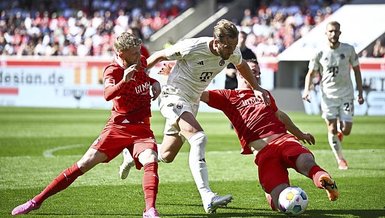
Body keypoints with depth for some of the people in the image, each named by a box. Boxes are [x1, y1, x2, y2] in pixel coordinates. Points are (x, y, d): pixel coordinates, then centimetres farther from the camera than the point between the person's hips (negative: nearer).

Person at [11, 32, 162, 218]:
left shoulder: (141, 62, 4)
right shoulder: (112, 71, -13)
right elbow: (108, 94, -35)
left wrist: (154, 82, 11)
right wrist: (124, 81, -51)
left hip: (141, 129, 3)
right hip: (118, 126, -3)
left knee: (150, 162, -27)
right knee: (84, 164, -5)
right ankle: (37, 201, 4)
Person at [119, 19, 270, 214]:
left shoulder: (233, 52, -9)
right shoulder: (192, 47, -25)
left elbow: (241, 66, 17)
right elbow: (160, 55, -10)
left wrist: (256, 88, 13)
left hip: (192, 102, 8)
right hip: (173, 96, -7)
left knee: (166, 156, 13)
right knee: (199, 137, -30)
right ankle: (207, 197, -37)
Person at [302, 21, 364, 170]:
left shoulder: (348, 50, -1)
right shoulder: (320, 53, -3)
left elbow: (356, 70, 9)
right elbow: (311, 73, 5)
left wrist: (360, 93, 6)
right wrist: (306, 89, -13)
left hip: (346, 95, 0)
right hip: (328, 95, 0)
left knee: (346, 130, -6)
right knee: (332, 129, -5)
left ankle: (339, 131, 31)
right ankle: (340, 159, 10)